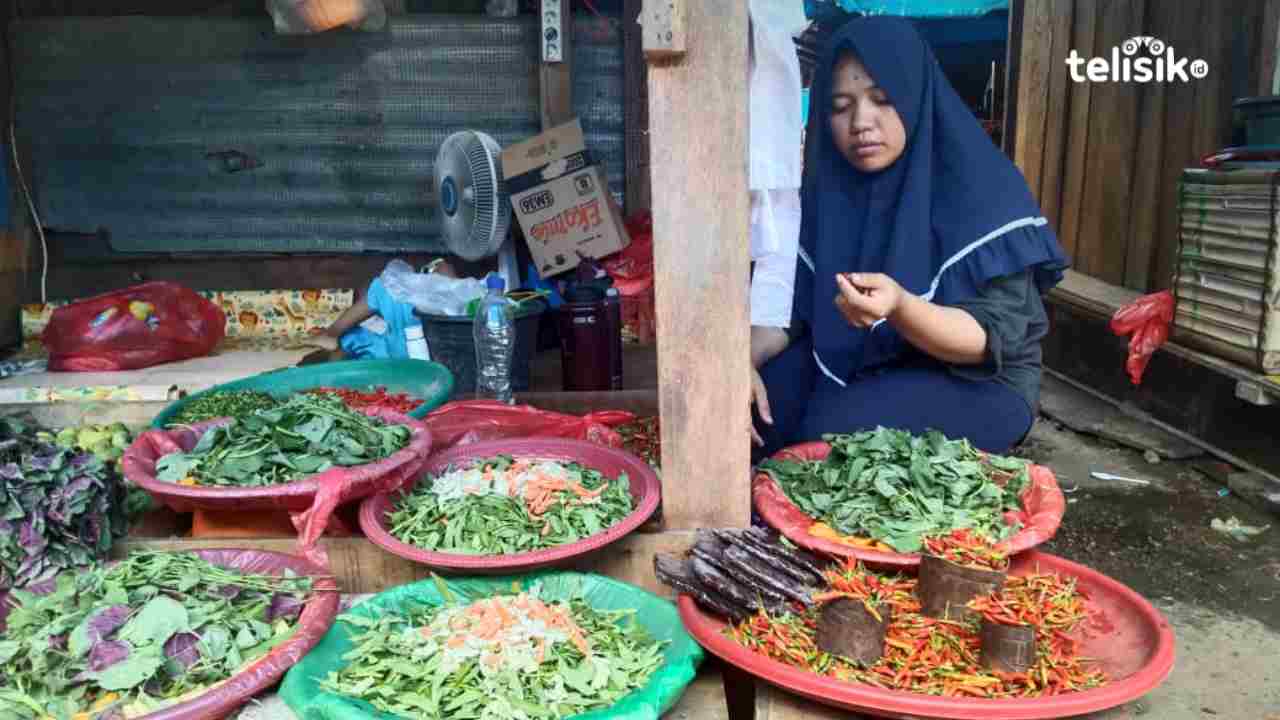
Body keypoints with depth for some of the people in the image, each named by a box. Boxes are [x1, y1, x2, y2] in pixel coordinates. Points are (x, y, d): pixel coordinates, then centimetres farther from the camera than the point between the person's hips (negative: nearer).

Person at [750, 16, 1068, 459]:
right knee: (752, 418, -17)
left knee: (834, 433, -29)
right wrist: (744, 358, -20)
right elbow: (792, 303, 0)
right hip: (849, 359, 5)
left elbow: (989, 338, -21)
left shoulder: (982, 189, -18)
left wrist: (899, 308, -40)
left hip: (975, 381, -4)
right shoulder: (830, 184, -3)